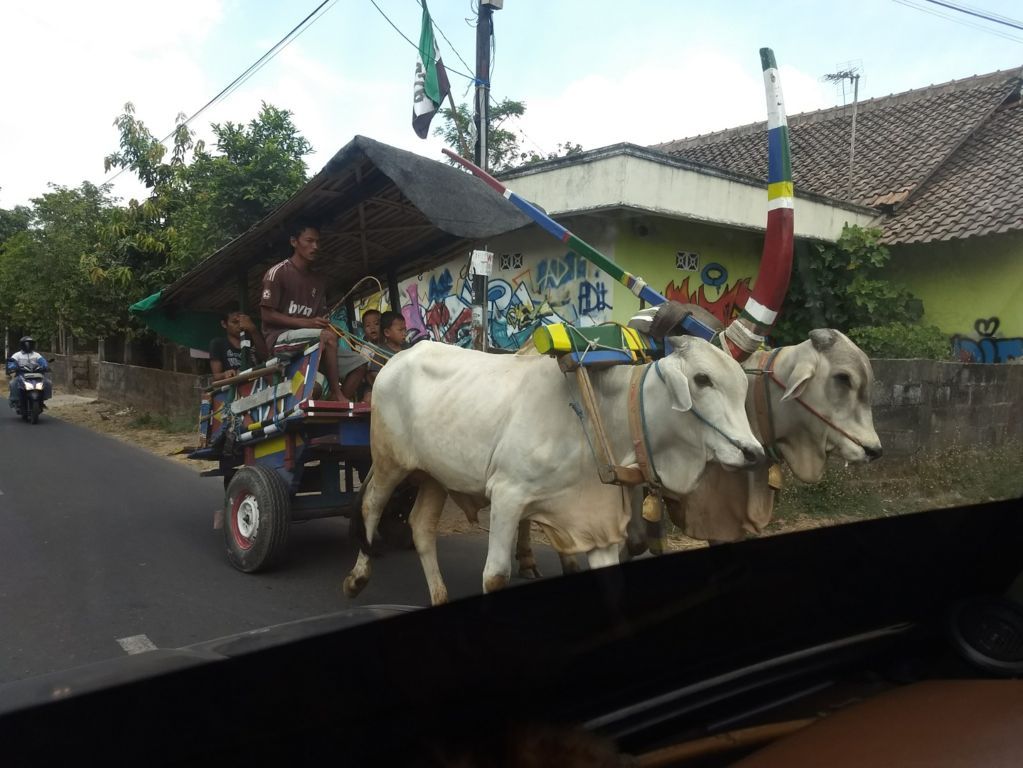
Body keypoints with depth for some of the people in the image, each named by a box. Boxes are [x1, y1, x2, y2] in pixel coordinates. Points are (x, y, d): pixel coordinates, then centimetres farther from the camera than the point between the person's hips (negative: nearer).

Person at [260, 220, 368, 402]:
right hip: (279, 338, -7)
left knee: (358, 363, -8)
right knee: (328, 337, -34)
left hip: (313, 343, 7)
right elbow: (267, 315, -10)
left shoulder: (319, 282, 18)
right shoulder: (278, 272, -2)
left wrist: (327, 325, -9)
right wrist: (306, 322, -20)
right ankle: (337, 395, -31)